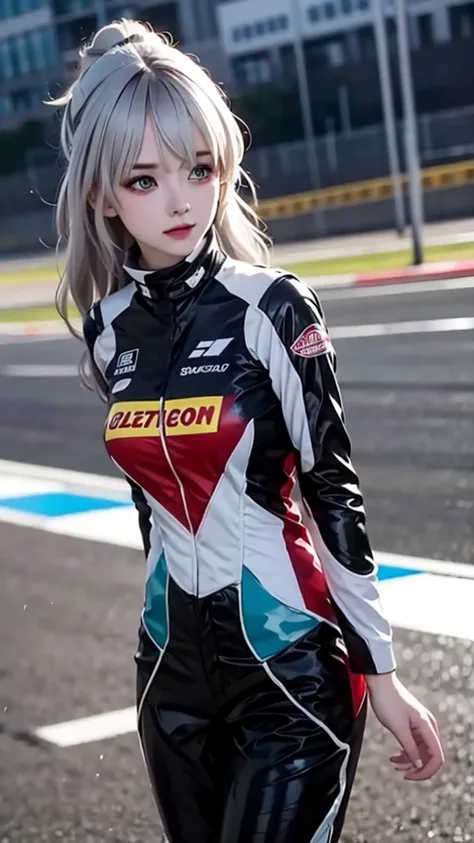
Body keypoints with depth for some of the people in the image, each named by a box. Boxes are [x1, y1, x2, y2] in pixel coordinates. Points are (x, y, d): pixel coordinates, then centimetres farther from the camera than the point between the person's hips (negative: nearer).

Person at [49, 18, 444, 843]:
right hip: (172, 667, 5)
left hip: (290, 665, -5)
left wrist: (380, 670, -9)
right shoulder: (108, 328, 2)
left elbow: (333, 491, -11)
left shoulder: (272, 309, -13)